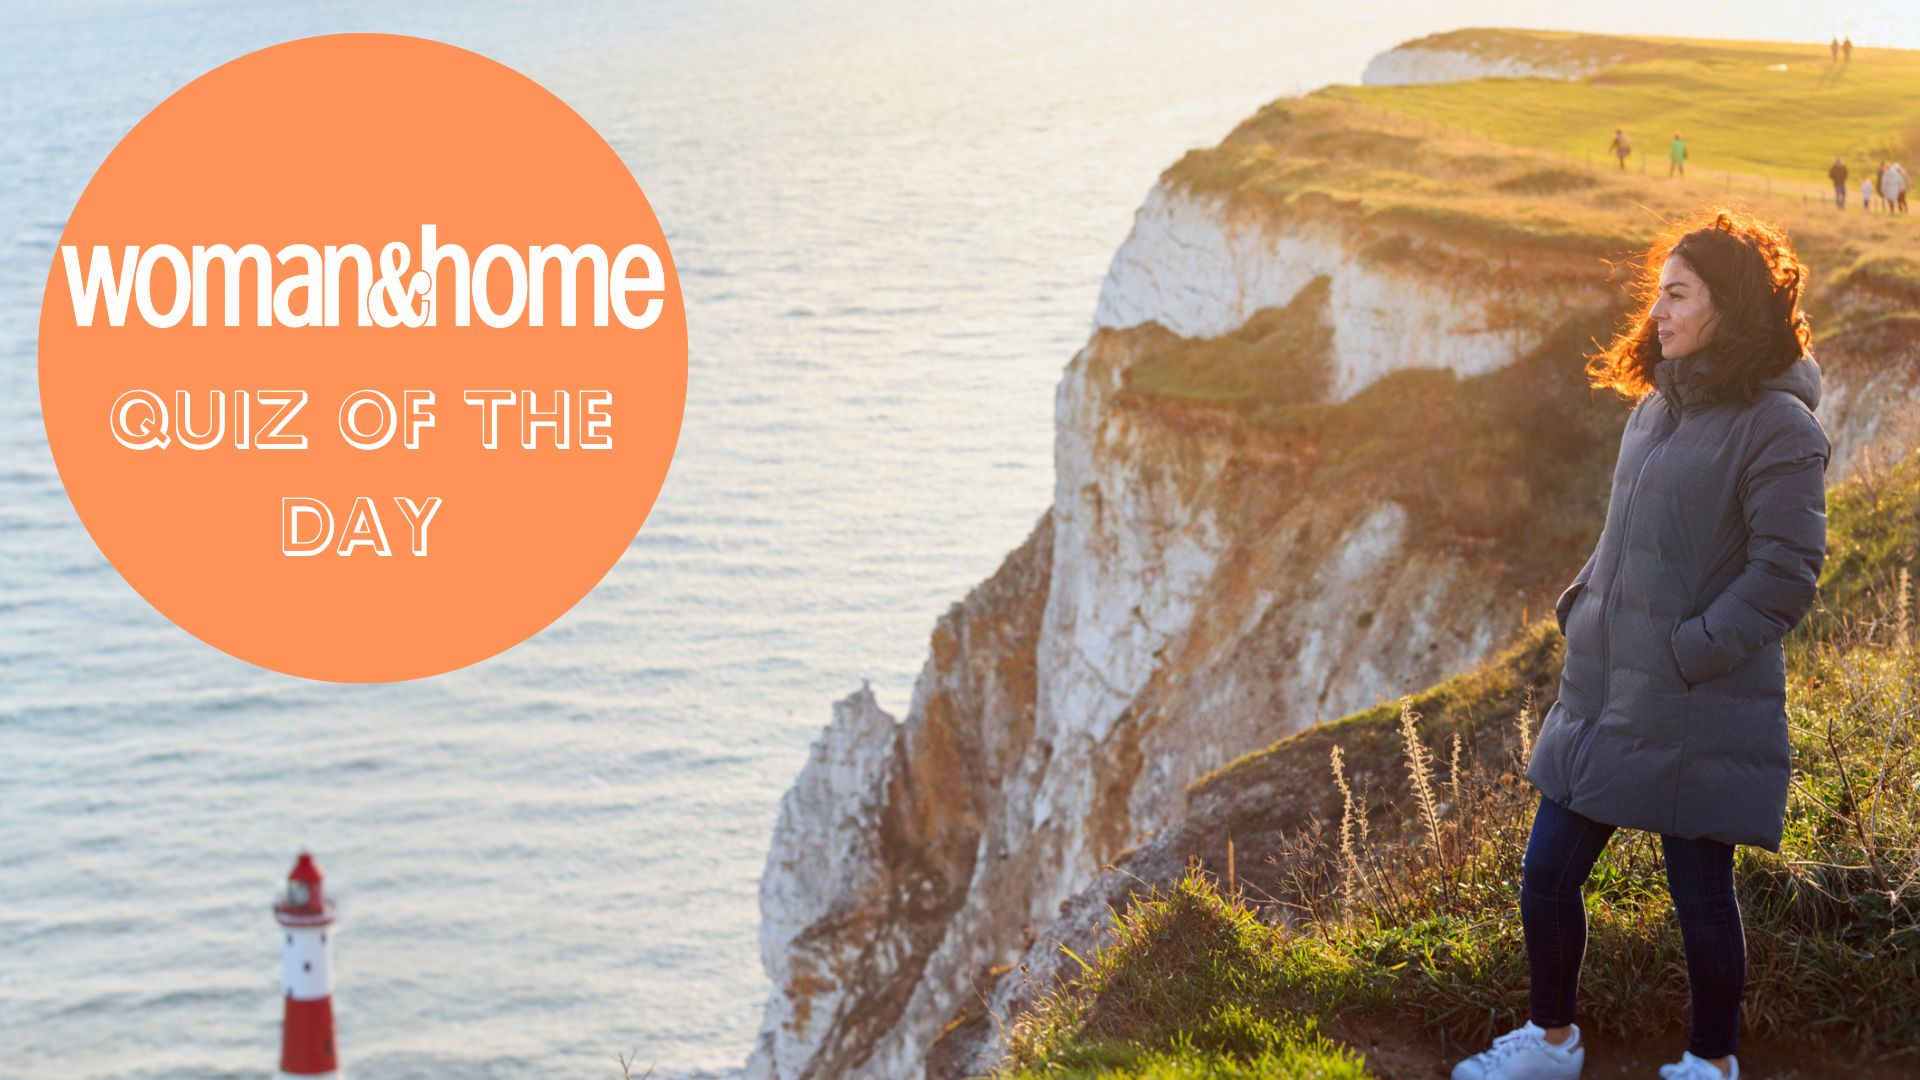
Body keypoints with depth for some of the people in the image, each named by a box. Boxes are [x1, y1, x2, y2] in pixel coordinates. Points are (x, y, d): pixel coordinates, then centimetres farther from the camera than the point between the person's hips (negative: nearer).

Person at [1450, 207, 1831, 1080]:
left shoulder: (1777, 428, -14)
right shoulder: (1656, 409, 10)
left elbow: (1786, 575, -16)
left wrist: (1689, 653, -18)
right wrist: (1578, 608, 9)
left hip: (1695, 713, -7)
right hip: (1603, 695, 7)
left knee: (1701, 894, 6)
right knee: (1547, 874, 11)